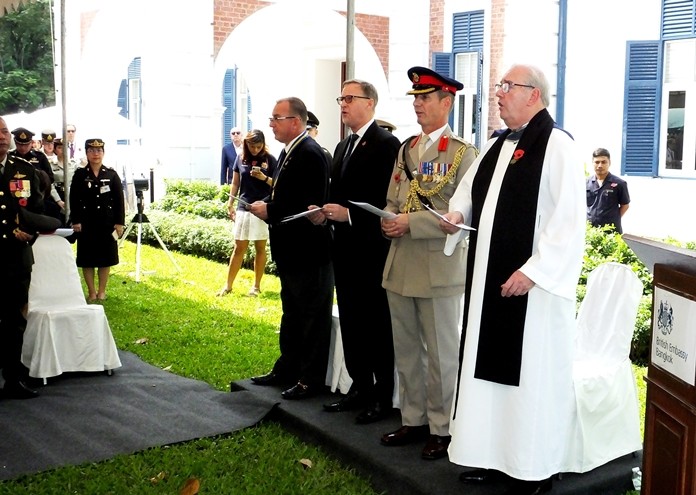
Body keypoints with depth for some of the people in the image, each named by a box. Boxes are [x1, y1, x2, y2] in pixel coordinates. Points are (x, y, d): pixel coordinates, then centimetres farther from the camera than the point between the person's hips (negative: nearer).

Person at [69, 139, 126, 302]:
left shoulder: (112, 174, 2)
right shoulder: (79, 175, 0)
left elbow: (119, 200, 1)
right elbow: (74, 200, -1)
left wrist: (119, 222, -4)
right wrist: (76, 221, -9)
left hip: (107, 223, 1)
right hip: (86, 223, -1)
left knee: (105, 258, 7)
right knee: (87, 258, 4)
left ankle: (102, 291, 19)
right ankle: (91, 292, 16)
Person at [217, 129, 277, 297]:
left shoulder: (270, 159, -2)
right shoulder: (240, 158, 4)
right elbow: (235, 183, 10)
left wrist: (264, 178, -18)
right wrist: (230, 205, 5)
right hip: (243, 208, 2)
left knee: (260, 248, 7)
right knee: (239, 248, 4)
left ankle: (256, 286, 17)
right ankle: (228, 285, 9)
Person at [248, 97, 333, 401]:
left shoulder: (311, 154, -19)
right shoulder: (289, 152, 11)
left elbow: (310, 206, -26)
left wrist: (269, 211, -21)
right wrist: (265, 206, -1)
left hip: (309, 252, -10)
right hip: (290, 251, 10)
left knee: (313, 316, 2)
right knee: (291, 313, 20)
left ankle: (311, 379, 12)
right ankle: (287, 369, 33)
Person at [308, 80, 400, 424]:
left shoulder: (387, 144, -11)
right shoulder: (343, 147, 17)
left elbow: (390, 201, -18)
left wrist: (348, 213, -22)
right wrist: (325, 212, 1)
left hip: (373, 250, -9)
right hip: (345, 249, 9)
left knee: (378, 324, 1)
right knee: (351, 323, 13)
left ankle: (383, 396, 11)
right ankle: (361, 388, 24)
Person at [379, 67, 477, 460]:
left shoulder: (463, 153, -7)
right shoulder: (406, 150, 14)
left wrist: (411, 222, -20)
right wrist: (389, 221, -4)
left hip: (440, 270, -7)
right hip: (400, 268, 7)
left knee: (441, 355, 4)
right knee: (406, 352, 14)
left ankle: (442, 429, 17)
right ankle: (414, 420, 28)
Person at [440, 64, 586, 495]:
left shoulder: (557, 146, -11)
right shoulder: (496, 146, 14)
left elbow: (570, 220, -18)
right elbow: (470, 190, 26)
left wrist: (533, 270, -21)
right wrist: (457, 214, 4)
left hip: (533, 285, -8)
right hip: (489, 281, 8)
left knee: (533, 375, 1)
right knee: (490, 368, 12)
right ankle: (495, 456, 24)